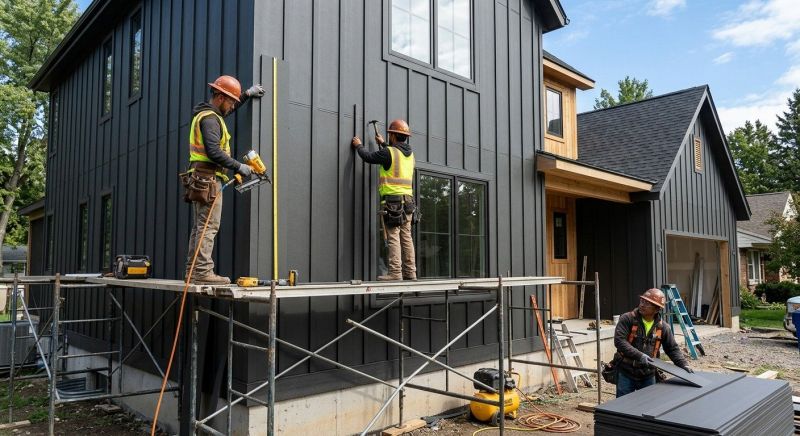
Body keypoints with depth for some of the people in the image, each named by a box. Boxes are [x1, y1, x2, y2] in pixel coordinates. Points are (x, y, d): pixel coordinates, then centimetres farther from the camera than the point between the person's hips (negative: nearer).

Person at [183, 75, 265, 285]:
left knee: (199, 227, 10)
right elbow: (213, 151, -23)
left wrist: (247, 95, 37)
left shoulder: (207, 114, 20)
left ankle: (193, 271, 13)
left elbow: (226, 110, 41)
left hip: (200, 180, 10)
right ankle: (203, 272, -13)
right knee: (209, 227, -12)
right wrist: (239, 167, -17)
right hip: (209, 179, -10)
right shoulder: (209, 119, -12)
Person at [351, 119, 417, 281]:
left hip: (392, 199, -7)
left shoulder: (389, 152, -8)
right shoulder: (410, 154, 15)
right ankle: (410, 272, 9)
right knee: (406, 237, 8)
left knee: (393, 237, -7)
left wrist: (358, 145, 19)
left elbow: (369, 157, 0)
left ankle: (395, 272, -9)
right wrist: (383, 144, 45)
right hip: (408, 200, 7)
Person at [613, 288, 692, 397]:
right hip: (626, 373, -4)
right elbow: (619, 341, -20)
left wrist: (683, 364, -5)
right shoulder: (627, 319, -10)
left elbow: (673, 349, 10)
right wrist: (639, 356, -27)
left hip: (648, 376, 4)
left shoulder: (662, 327, 2)